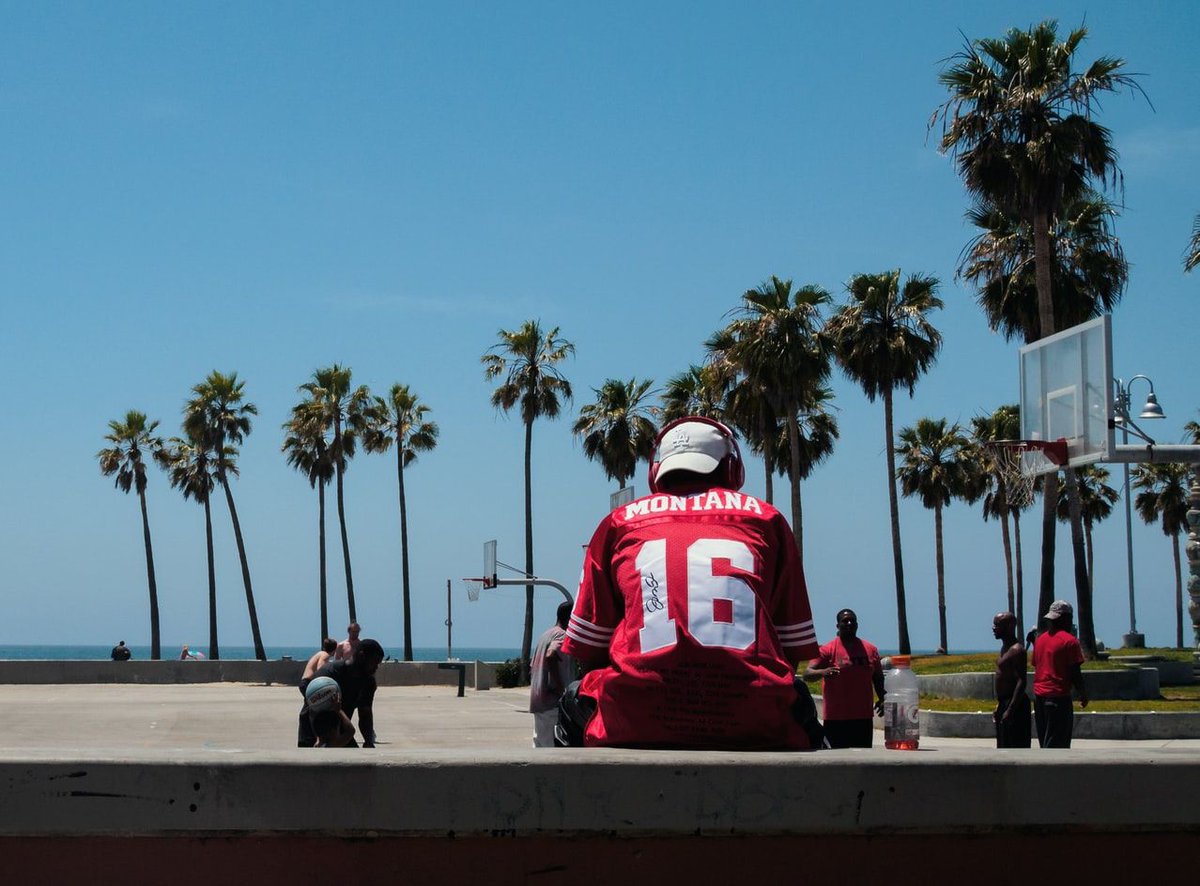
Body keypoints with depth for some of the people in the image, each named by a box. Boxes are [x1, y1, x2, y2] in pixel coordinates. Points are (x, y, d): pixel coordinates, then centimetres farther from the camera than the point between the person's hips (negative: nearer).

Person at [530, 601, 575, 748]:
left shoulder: (544, 636, 20)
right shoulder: (563, 635, -9)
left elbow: (532, 669, 23)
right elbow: (550, 656, -28)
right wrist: (561, 689, -23)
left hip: (537, 701, 9)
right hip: (553, 703, -9)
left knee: (540, 743, 11)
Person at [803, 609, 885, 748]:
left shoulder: (870, 650, 11)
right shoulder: (828, 650, -3)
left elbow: (878, 679, 20)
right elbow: (807, 674, -11)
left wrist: (882, 700, 4)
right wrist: (823, 672, -32)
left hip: (863, 718, 4)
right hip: (835, 719, -4)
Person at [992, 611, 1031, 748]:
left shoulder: (1017, 650, -16)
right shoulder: (1005, 648, 15)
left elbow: (1022, 682, -22)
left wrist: (1010, 710, -26)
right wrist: (998, 706, 21)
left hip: (1015, 705, -10)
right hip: (1004, 704, 10)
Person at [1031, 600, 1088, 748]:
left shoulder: (1040, 639, 11)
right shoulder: (1069, 641, -10)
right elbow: (1075, 673, -11)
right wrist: (1083, 695, 1)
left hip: (1039, 696, 7)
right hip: (1058, 697, -7)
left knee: (1045, 740, 14)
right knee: (1056, 743, -5)